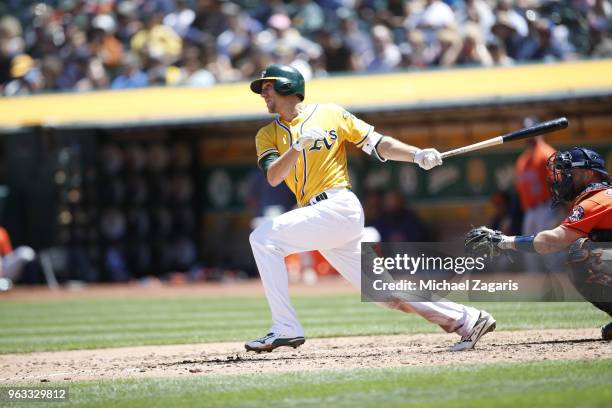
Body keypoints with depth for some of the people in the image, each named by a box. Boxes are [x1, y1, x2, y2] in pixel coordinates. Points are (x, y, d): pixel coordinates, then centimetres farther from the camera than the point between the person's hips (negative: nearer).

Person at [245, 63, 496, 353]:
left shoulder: (330, 114, 4)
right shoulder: (268, 134, 15)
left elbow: (378, 144, 2)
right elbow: (273, 177, -2)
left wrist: (417, 155, -12)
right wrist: (298, 146, -17)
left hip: (339, 207, -6)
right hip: (318, 218, 6)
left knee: (264, 238, -20)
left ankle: (285, 328, -19)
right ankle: (466, 319, 10)